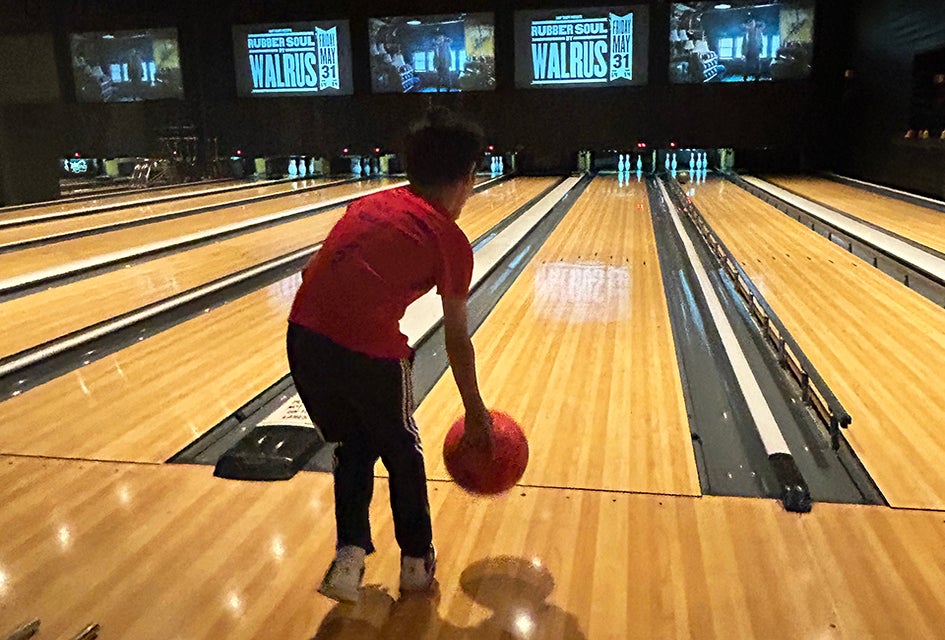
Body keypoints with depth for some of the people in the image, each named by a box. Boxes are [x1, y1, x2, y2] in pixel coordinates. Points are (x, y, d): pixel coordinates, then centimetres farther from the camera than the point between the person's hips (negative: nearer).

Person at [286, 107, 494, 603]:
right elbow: (457, 341, 9)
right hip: (369, 350, -5)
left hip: (304, 338, 5)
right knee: (402, 451, 21)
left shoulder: (369, 204, 19)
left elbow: (318, 271, 17)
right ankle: (416, 562, 36)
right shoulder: (449, 239, 5)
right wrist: (476, 414, 20)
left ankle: (349, 557, 26)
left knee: (352, 445, 28)